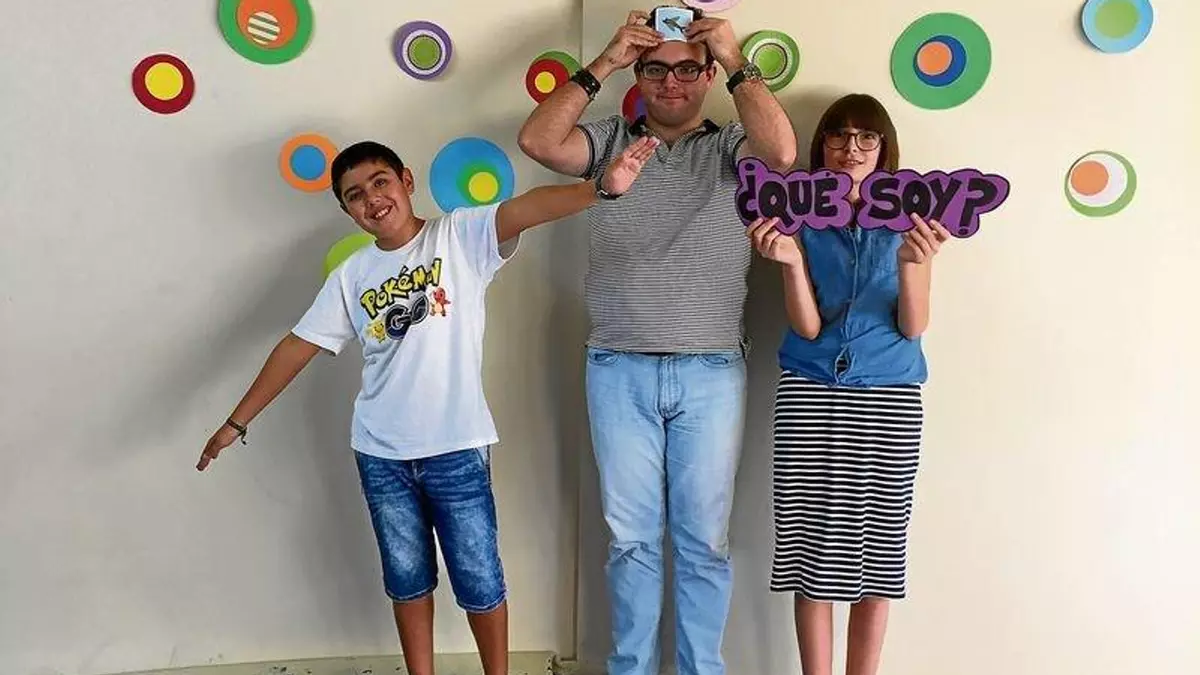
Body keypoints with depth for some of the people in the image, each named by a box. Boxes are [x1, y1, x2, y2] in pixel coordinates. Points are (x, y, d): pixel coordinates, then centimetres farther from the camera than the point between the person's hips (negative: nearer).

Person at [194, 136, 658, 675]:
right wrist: (237, 422, 12)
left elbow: (526, 208, -22)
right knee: (407, 578, 16)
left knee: (478, 579, 8)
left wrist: (601, 187, -40)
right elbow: (298, 347, 10)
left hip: (456, 449, -3)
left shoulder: (460, 236, -5)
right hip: (381, 455, 4)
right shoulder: (350, 276, 5)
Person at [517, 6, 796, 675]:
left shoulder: (731, 147, 4)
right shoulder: (610, 140, 7)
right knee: (631, 537, 10)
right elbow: (537, 141, -9)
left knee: (704, 540, 8)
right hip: (619, 370, 1)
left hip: (711, 373, 0)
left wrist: (738, 63, -14)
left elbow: (782, 152, -17)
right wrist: (603, 65, -9)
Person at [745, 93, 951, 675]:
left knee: (875, 550, 3)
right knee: (814, 550, 0)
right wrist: (789, 261, -20)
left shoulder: (909, 222, 7)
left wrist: (912, 264, -18)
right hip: (810, 393, 0)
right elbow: (808, 326, -3)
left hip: (888, 396, 1)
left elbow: (913, 327, 0)